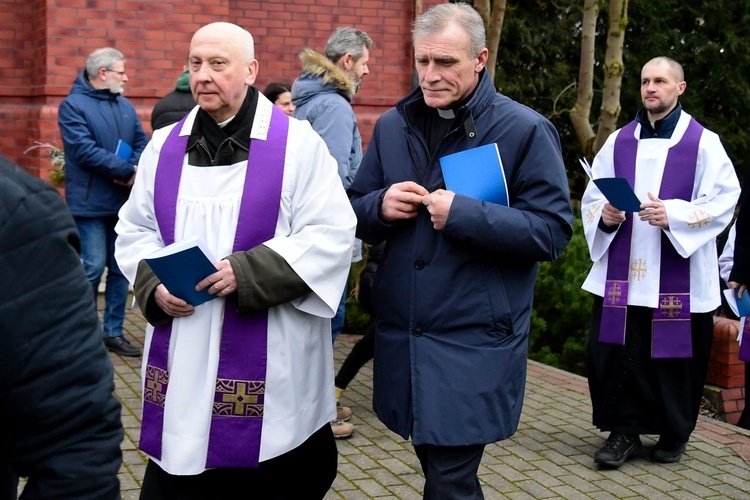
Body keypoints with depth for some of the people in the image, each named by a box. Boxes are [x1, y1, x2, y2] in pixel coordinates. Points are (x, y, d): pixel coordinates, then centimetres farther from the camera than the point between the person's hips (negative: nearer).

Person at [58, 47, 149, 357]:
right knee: (93, 268, -7)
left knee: (121, 269, 9)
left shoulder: (125, 106, 14)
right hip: (91, 203, -6)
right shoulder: (73, 105, -7)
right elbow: (85, 150, -18)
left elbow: (142, 143, 7)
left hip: (124, 201, 7)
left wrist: (134, 172, -14)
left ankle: (113, 332, 18)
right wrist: (126, 170, -18)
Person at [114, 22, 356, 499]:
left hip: (268, 361, -4)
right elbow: (135, 231, 15)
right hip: (182, 356, 4)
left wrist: (247, 272, -18)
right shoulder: (164, 147, 10)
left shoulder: (298, 143, -4)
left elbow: (332, 235, -9)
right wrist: (154, 286, -6)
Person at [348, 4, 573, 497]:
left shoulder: (526, 130, -7)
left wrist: (464, 214, -21)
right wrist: (380, 206, -8)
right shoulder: (393, 126, 8)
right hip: (402, 339, 5)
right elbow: (356, 211, 15)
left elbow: (554, 230, -12)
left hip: (475, 347, -5)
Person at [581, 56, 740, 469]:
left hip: (678, 277, -3)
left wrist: (673, 215, -21)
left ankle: (674, 434, 22)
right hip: (622, 274, 3)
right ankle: (624, 431, 11)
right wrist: (604, 215, -12)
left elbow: (724, 200, -7)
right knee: (613, 353, -3)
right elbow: (591, 198, 11)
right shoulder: (619, 141, 11)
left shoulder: (703, 142, 0)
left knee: (675, 353, 4)